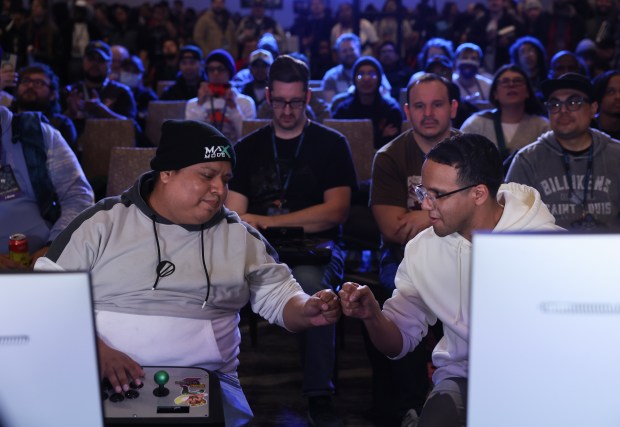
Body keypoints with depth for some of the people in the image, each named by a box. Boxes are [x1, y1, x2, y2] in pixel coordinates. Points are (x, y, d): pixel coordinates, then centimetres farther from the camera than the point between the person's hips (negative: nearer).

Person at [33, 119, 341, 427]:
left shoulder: (239, 237, 10)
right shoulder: (102, 222, 2)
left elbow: (280, 296, 15)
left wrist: (307, 311, -9)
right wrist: (97, 351, -15)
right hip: (103, 377, -1)